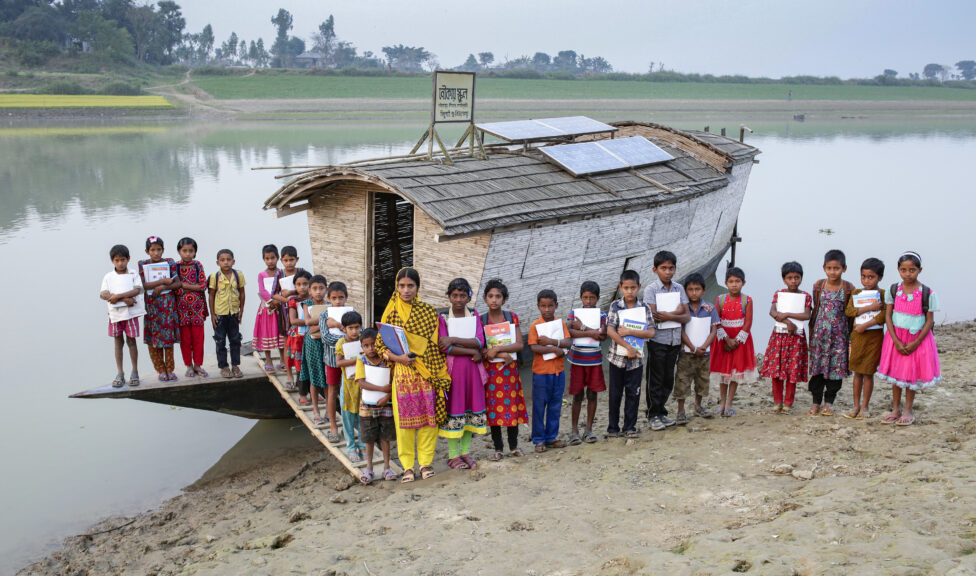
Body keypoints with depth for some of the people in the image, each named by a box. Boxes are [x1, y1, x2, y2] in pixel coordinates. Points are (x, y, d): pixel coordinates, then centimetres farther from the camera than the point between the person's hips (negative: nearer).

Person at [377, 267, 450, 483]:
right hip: (402, 371, 0)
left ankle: (426, 462, 13)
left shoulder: (428, 311, 5)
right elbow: (381, 343, 4)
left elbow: (436, 343, 6)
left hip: (427, 371, 1)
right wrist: (396, 357, -14)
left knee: (428, 416, 2)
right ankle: (407, 466, 10)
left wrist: (439, 372, -1)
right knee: (404, 417, 1)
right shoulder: (391, 313, 4)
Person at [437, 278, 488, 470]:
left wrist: (453, 340, -17)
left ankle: (465, 452, 18)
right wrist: (472, 352, -13)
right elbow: (443, 347, -13)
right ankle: (453, 455, 8)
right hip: (453, 369, -3)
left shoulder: (474, 316, 7)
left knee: (471, 408, 6)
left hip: (472, 370, 3)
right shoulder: (442, 318, -2)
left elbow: (480, 342, -7)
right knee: (454, 409, -1)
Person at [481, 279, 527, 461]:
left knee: (512, 407, 4)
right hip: (490, 369, -1)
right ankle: (497, 448, 13)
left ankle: (514, 446, 18)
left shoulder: (512, 317, 1)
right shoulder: (481, 320, -2)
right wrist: (502, 355, -18)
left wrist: (497, 349, -17)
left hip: (510, 369, 1)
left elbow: (520, 344, -6)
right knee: (493, 409, 2)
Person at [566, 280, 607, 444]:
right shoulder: (573, 314, -1)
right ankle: (574, 430, 10)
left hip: (594, 360, 1)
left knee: (592, 394, 7)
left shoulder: (601, 315, 1)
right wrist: (591, 333, -21)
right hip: (577, 360, -1)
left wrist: (582, 327, -17)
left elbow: (603, 336, -14)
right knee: (578, 395, 3)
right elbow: (569, 332, -19)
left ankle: (589, 429, 17)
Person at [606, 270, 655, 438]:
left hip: (636, 358, 1)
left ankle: (630, 426, 18)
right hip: (617, 356, -1)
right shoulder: (615, 306, -4)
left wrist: (629, 332, -19)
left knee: (633, 393, 6)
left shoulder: (644, 308, 0)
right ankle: (613, 427, 17)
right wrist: (628, 347, -18)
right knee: (615, 394, 7)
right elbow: (610, 331, -13)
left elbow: (651, 332, -9)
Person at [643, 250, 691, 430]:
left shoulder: (679, 288, 7)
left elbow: (687, 316, 1)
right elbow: (654, 316, -16)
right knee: (655, 380, 1)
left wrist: (669, 316, -16)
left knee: (668, 380, 11)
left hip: (675, 340, 5)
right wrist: (677, 311, -9)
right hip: (657, 340, -5)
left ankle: (661, 412, 22)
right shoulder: (651, 289, -6)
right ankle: (653, 415, 10)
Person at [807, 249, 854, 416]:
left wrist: (851, 335, 0)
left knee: (836, 366, 2)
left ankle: (829, 402, 13)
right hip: (820, 332, 1)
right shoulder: (818, 286, 3)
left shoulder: (848, 288, -2)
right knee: (818, 365, 2)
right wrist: (811, 331, 8)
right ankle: (816, 401, 10)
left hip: (839, 333, -1)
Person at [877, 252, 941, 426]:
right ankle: (895, 410, 20)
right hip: (896, 338, 2)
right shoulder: (893, 290, -3)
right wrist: (896, 341, -12)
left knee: (912, 374, 5)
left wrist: (915, 343, -15)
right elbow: (888, 316, -2)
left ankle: (908, 411, 18)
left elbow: (929, 321, -8)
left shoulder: (927, 293, -10)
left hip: (917, 339, -2)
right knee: (896, 373, 8)